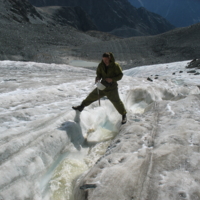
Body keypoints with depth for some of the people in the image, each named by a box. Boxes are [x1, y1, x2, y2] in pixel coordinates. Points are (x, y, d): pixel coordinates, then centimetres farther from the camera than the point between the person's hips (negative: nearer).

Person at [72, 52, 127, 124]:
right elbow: (99, 74, 9)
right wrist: (98, 78, -15)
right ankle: (81, 107, 25)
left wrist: (112, 79, -24)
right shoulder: (101, 65, -3)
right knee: (92, 96, 7)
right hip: (103, 86, 4)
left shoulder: (115, 65, -14)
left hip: (112, 87, -4)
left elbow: (120, 75, -9)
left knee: (116, 101, -3)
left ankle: (124, 115, 16)